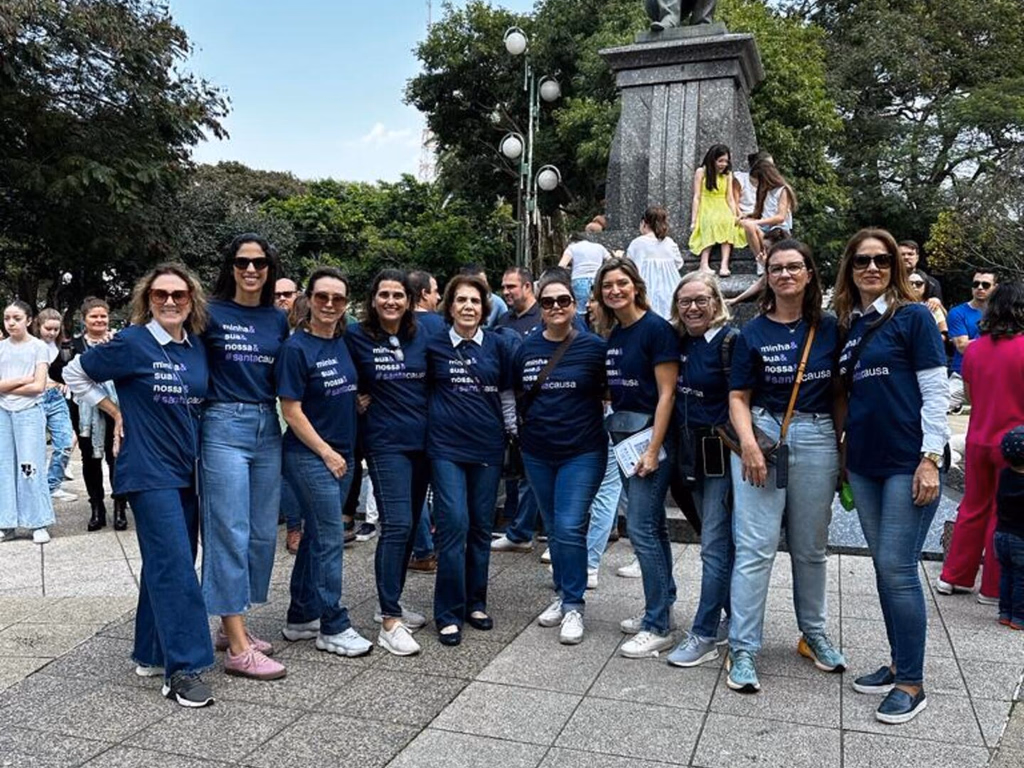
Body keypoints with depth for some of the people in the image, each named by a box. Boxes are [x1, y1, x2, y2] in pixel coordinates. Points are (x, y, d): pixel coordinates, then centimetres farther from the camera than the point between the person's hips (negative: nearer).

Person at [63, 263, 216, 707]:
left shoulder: (198, 348, 7)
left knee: (167, 564, 12)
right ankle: (183, 669, -5)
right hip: (149, 471, -6)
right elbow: (75, 374, 3)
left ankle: (152, 655, 26)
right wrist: (116, 412, -2)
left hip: (187, 471, 6)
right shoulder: (133, 344, -8)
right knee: (174, 564, -11)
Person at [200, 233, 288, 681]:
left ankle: (231, 625, 25)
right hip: (224, 426, -5)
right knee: (230, 533, -6)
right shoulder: (211, 313, -2)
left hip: (267, 428, 6)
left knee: (263, 533, 9)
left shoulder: (279, 320, 11)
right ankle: (238, 650, -2)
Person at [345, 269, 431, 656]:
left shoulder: (421, 336, 7)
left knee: (410, 525, 11)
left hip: (422, 441, 5)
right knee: (397, 525, -12)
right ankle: (390, 622, -7)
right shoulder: (357, 337, -4)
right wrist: (360, 399, -7)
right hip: (385, 443, -5)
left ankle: (392, 604, 26)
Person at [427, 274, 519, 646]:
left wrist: (516, 433, 11)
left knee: (481, 526, 8)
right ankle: (449, 613, 3)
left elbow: (509, 393, 12)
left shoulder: (499, 345, 6)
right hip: (446, 446, -2)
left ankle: (475, 603, 23)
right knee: (453, 525, -8)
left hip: (488, 446, 2)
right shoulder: (433, 345, 2)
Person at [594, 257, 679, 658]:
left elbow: (666, 393, -15)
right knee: (652, 525, 15)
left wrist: (653, 450, -18)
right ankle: (661, 606, 27)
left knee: (641, 527, -7)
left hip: (650, 434, -8)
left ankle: (658, 627, 3)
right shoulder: (614, 335, 10)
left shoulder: (656, 328, -12)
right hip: (623, 433, 8)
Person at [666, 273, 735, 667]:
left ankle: (704, 636, 6)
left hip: (722, 455, -7)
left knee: (715, 546, -2)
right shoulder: (681, 343, 8)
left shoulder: (731, 342, -13)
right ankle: (733, 618, 31)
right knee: (720, 541, 17)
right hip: (694, 454, 7)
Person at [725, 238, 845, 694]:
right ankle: (742, 650, 3)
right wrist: (748, 443, -14)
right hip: (761, 434, -2)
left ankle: (813, 634, 32)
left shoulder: (830, 329, 6)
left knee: (811, 546, 14)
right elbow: (738, 396, 0)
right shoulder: (753, 332, 2)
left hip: (817, 440, 2)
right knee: (755, 547, -5)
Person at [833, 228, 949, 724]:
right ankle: (898, 664, 25)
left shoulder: (913, 317, -4)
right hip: (865, 465, 6)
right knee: (883, 566, 12)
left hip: (908, 463, -6)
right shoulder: (847, 326, 12)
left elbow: (935, 391, -8)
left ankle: (911, 683, 6)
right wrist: (844, 454, 14)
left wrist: (931, 459, -14)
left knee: (898, 569, -6)